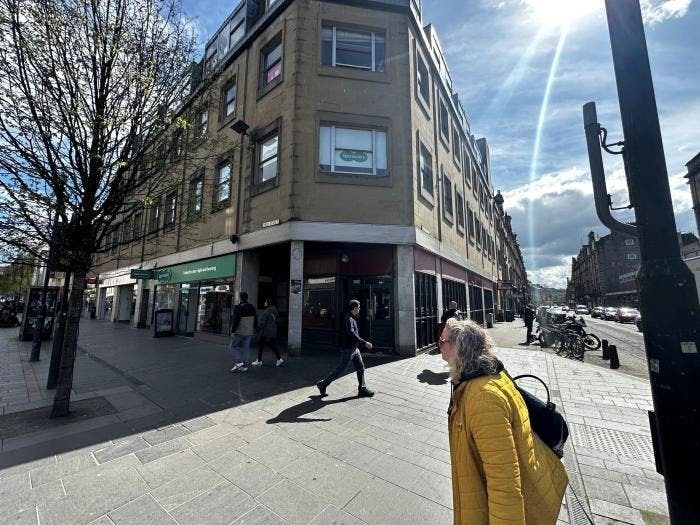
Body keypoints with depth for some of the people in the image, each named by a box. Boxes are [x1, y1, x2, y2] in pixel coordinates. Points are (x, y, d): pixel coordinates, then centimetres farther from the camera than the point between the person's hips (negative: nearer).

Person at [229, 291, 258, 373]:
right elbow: (255, 319, 13)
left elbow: (236, 321, -17)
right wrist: (254, 329, 22)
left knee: (233, 346, 9)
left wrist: (233, 331, -11)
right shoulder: (252, 308, 7)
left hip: (239, 332, -6)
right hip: (249, 332, 6)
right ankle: (245, 366, 13)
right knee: (246, 348, 10)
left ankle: (239, 362, -2)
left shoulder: (238, 308, -14)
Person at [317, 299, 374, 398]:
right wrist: (364, 343, -38)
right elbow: (351, 333, -35)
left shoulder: (352, 318, 11)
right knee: (340, 369, 1)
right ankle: (323, 384, 16)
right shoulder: (348, 319, -21)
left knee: (361, 368, 10)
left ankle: (362, 389, 19)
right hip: (348, 349, -9)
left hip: (354, 349, 9)